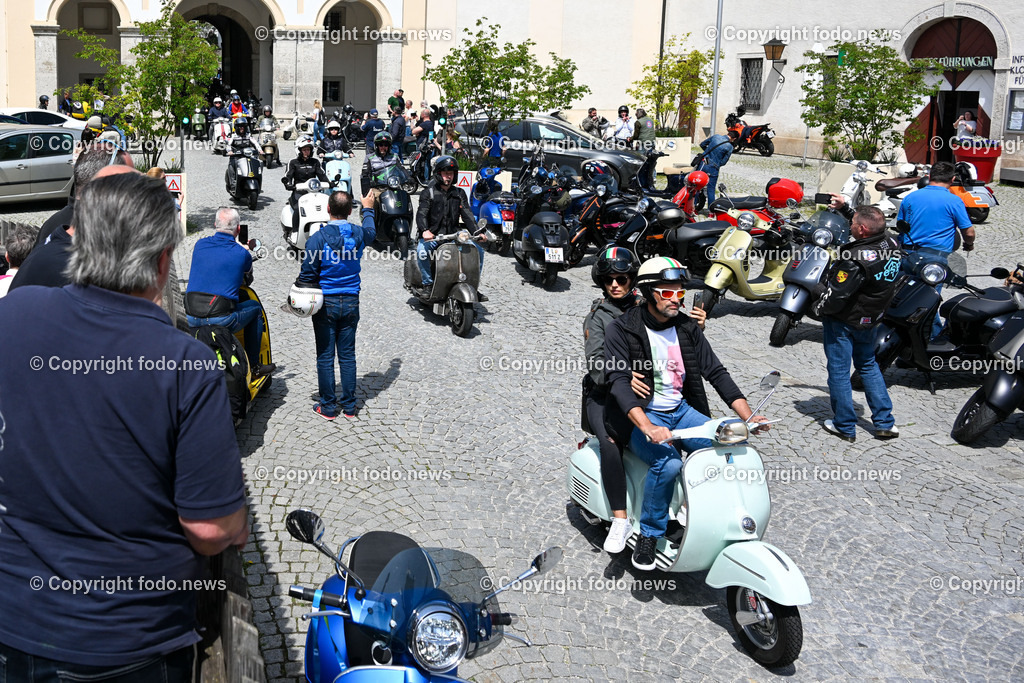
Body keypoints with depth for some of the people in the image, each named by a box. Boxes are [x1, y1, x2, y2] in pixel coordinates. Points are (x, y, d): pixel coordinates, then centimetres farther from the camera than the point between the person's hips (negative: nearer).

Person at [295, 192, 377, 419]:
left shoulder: (318, 238, -15)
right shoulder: (359, 234, -3)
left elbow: (307, 276, -13)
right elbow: (371, 232, 24)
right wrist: (368, 209, 42)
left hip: (326, 304, -3)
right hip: (351, 302, 3)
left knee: (325, 356, 5)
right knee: (347, 355, 11)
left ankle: (328, 406, 11)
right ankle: (349, 405, 18)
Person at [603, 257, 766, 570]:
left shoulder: (687, 328, 6)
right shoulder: (621, 329, -10)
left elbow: (716, 372, 5)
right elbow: (619, 382, -21)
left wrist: (748, 416, -9)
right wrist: (648, 428, -36)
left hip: (681, 411, 5)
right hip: (640, 415, -5)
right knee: (668, 462, -32)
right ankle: (650, 533, -10)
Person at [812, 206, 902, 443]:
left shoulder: (856, 260, -31)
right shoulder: (891, 244, -6)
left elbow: (836, 296, -26)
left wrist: (819, 307, -5)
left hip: (844, 321, -8)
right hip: (870, 318, 8)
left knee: (839, 370, 6)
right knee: (868, 366, 22)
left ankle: (845, 426, 16)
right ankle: (885, 423, 23)